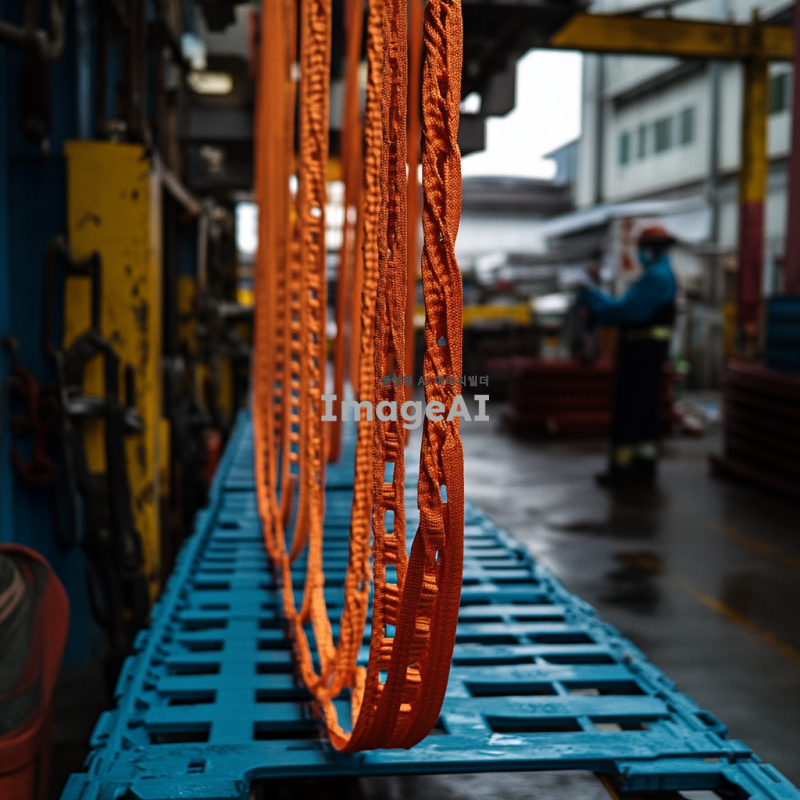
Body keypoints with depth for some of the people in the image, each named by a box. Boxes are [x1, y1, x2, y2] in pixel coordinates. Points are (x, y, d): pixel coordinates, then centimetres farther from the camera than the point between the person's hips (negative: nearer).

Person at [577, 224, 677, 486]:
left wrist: (593, 296, -12)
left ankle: (620, 468, -5)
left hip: (642, 350, -10)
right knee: (645, 409, 13)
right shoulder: (662, 274, 18)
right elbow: (632, 309, 16)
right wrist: (595, 300, 9)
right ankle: (645, 466, 19)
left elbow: (626, 309, -21)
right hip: (648, 349, 11)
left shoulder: (656, 277, -15)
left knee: (627, 409, -7)